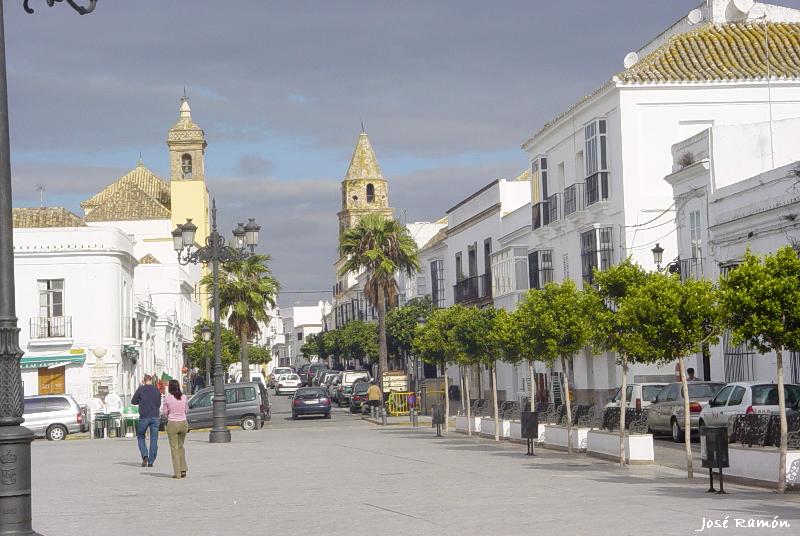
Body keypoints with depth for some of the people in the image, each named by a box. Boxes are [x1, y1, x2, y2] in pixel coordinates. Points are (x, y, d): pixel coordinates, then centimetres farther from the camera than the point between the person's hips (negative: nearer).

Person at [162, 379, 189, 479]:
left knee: (174, 448, 4)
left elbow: (164, 412, -1)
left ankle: (177, 473, 2)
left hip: (172, 424, -4)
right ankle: (183, 470, 15)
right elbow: (185, 410, 10)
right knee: (180, 446, 20)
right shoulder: (183, 398, -1)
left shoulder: (167, 398, -10)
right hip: (183, 423, 4)